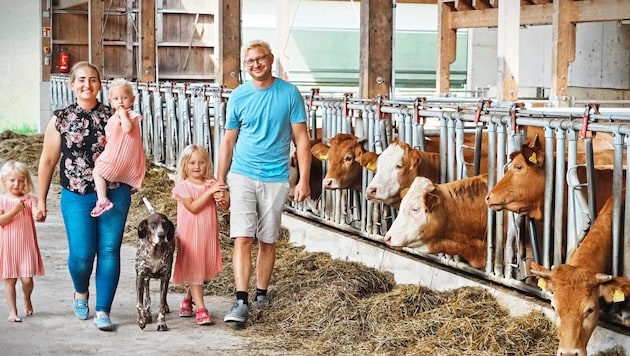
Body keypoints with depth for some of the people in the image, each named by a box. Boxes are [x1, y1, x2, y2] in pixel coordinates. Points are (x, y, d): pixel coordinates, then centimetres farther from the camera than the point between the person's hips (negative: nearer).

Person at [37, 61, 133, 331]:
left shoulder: (113, 116, 4)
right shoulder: (61, 119, 3)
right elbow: (48, 161, 8)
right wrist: (41, 200, 8)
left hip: (114, 194, 1)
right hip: (77, 197, -1)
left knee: (109, 251, -3)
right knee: (82, 253, -7)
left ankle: (103, 311, 6)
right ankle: (81, 293, 26)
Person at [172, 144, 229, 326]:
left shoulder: (212, 183, 5)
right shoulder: (183, 186, -7)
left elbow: (225, 206, -1)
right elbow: (193, 207, -20)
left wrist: (223, 197, -23)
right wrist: (209, 192, -26)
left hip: (208, 235, 5)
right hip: (190, 235, -5)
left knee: (203, 270, 13)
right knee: (194, 271, -4)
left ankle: (187, 300, 34)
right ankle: (200, 309, -5)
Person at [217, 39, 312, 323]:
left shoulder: (289, 94, -1)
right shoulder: (238, 96, 2)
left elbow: (302, 139, 0)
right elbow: (228, 141, 9)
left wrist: (304, 180, -6)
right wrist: (219, 182, 6)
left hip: (275, 178, 0)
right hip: (242, 176, 0)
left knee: (267, 241, 9)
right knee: (242, 238, -10)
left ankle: (261, 293, 26)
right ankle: (241, 302, -14)